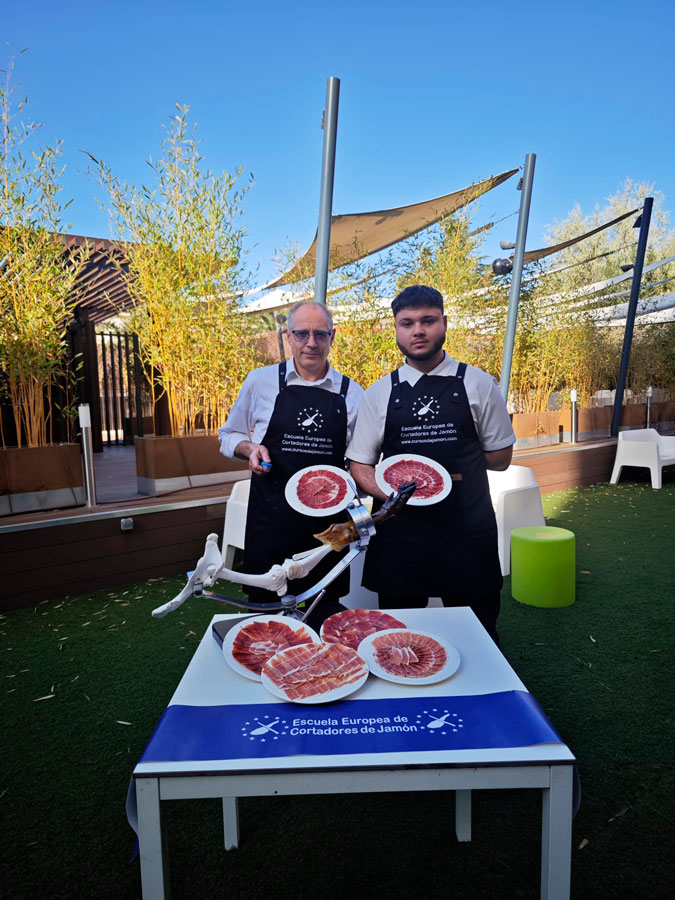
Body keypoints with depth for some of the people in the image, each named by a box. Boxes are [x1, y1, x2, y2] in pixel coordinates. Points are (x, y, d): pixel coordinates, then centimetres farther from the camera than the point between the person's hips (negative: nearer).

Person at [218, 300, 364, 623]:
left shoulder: (352, 394, 4)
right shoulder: (260, 381, 2)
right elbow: (228, 436, 14)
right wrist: (250, 449, -7)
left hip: (328, 521, 1)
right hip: (270, 520, 0)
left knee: (324, 615, 11)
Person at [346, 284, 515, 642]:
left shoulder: (478, 385, 2)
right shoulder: (380, 393, 4)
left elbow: (500, 457, 6)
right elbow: (360, 465, 5)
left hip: (468, 532, -1)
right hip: (400, 532, 1)